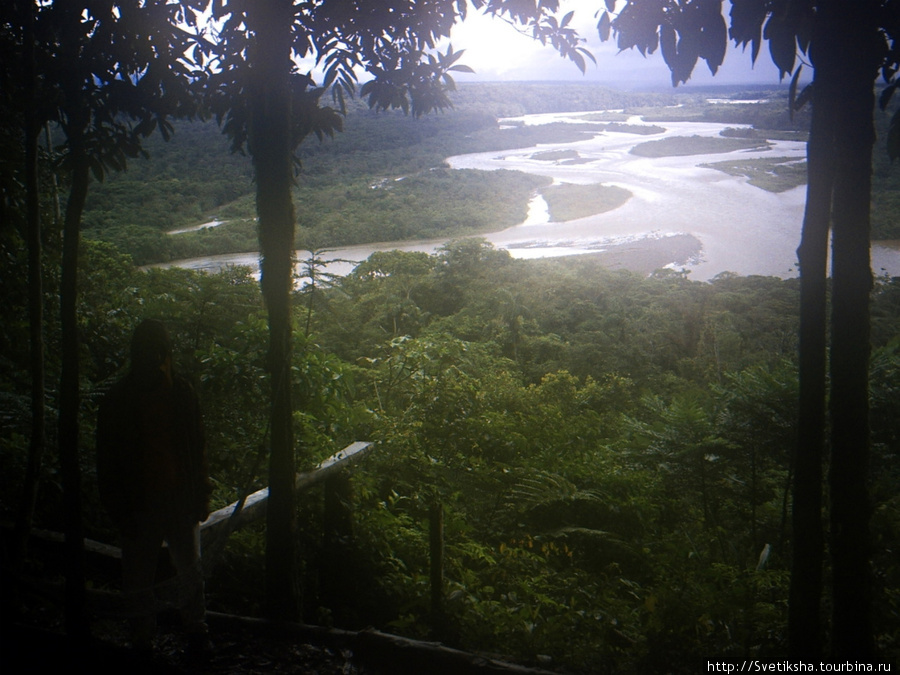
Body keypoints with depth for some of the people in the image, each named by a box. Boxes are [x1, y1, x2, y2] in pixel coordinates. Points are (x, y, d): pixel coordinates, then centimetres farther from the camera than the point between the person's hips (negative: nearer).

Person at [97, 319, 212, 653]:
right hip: (141, 503, -1)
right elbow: (107, 461, -1)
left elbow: (198, 447, 8)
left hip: (182, 499, 1)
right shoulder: (118, 401, -2)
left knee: (190, 569, 8)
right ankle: (142, 635, 24)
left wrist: (202, 494, 3)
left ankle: (196, 629, 25)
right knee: (139, 575, 8)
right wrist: (119, 508, -6)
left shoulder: (183, 393, 3)